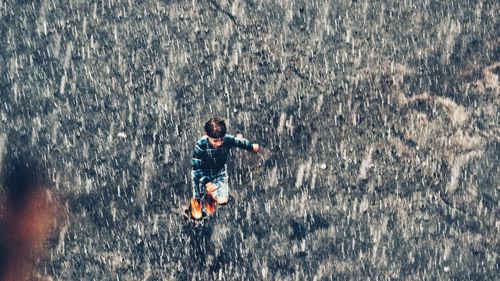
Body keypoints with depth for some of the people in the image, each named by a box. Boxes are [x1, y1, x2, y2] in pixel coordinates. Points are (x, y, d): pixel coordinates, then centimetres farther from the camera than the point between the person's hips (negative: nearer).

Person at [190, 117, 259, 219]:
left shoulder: (228, 139, -27)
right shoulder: (200, 145, -35)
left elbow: (239, 142, -2)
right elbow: (197, 168, -27)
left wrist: (251, 146, 17)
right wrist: (206, 182, -37)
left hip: (219, 172, 3)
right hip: (202, 174, -3)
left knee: (222, 201, -3)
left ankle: (210, 198, 35)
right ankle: (196, 201, 47)